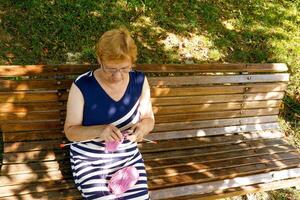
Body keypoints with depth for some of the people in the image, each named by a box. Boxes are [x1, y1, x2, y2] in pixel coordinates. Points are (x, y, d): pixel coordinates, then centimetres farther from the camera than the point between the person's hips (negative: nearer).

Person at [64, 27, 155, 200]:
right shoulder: (82, 86, -18)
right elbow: (70, 131, -11)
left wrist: (143, 127, -21)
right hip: (89, 160, -2)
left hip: (129, 157, 3)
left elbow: (149, 119, 4)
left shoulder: (140, 81, -7)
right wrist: (99, 130, -30)